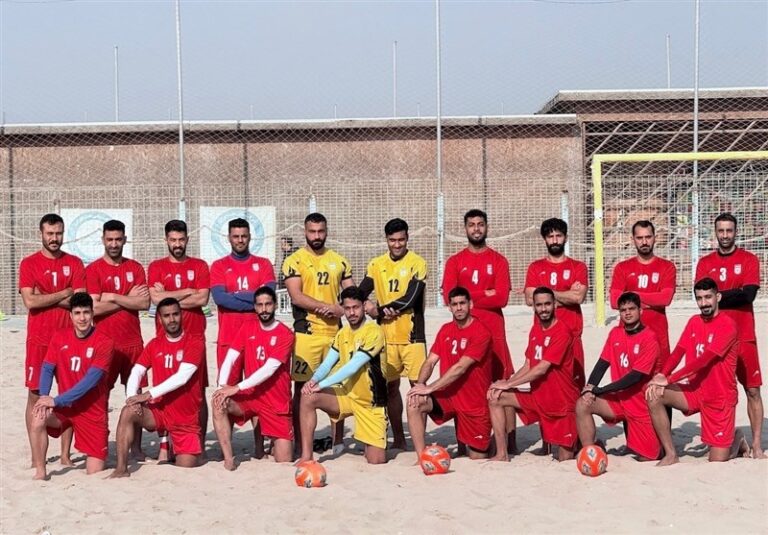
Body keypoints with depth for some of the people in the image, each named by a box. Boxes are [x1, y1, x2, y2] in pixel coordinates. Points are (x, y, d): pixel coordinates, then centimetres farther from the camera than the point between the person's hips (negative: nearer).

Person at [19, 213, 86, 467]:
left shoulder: (74, 263, 7)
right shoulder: (29, 263, 1)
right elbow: (29, 301, -11)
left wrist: (45, 297, -10)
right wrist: (63, 294, -8)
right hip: (39, 339, -1)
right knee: (35, 395, 1)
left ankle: (66, 454, 10)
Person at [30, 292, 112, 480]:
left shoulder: (104, 342, -14)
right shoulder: (59, 337, -1)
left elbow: (91, 380, -21)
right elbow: (47, 369, -2)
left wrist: (56, 401, -25)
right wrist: (44, 396, -23)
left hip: (93, 411, -3)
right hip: (65, 407, 3)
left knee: (94, 473, -5)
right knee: (38, 420, -30)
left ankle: (96, 455, 31)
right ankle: (40, 472, -12)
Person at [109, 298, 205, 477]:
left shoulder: (195, 343, -9)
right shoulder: (154, 345, 5)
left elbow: (182, 377, -21)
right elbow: (136, 373, -3)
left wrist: (149, 394, -26)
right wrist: (133, 397, -24)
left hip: (187, 418, -3)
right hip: (159, 411, 3)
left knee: (186, 468, -7)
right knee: (128, 412, -26)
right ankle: (121, 468, -22)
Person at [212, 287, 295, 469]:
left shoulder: (285, 335, -10)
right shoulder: (247, 328, 4)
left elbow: (269, 370, -20)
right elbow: (229, 360, -4)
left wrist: (237, 388, -25)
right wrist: (223, 386, -22)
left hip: (277, 403, -3)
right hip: (250, 396, 3)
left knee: (284, 462, -7)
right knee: (219, 403, -28)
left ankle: (276, 443, 28)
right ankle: (229, 460, -23)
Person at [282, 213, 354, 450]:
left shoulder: (339, 261, 13)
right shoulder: (294, 261, 1)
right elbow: (296, 297, -10)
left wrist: (341, 310, -8)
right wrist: (328, 307, -16)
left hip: (335, 332, 4)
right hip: (306, 332, -3)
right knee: (301, 387, -2)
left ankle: (338, 441, 15)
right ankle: (299, 443, 5)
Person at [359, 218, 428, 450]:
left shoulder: (417, 263, -5)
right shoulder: (376, 265, 9)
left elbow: (410, 298, -15)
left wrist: (379, 309, -11)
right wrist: (367, 306, -20)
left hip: (412, 335, -4)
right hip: (386, 336, 4)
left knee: (418, 385, -5)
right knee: (391, 387, 10)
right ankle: (398, 439, 21)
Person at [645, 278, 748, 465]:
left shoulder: (728, 326, -16)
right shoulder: (694, 322, 6)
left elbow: (703, 360, -24)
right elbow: (677, 353, -2)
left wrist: (668, 380, -27)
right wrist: (661, 376, -21)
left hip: (720, 397, -6)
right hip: (695, 391, 6)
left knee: (718, 460, -7)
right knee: (654, 394, -20)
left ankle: (736, 440, 29)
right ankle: (670, 455, -9)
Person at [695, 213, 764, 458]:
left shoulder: (749, 260, 3)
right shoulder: (705, 263, 8)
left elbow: (749, 294, -10)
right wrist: (734, 294, -12)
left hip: (743, 334, -2)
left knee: (752, 389, -2)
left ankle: (756, 445, 2)